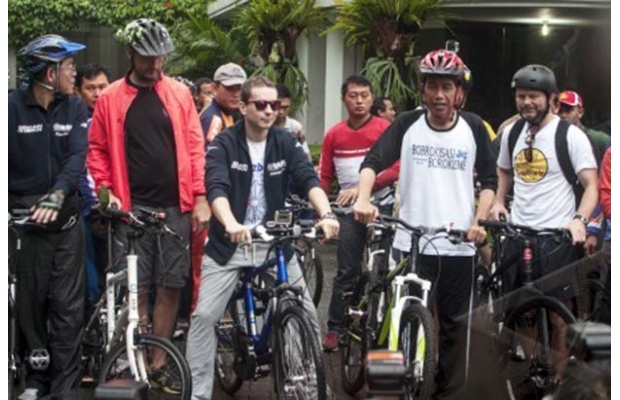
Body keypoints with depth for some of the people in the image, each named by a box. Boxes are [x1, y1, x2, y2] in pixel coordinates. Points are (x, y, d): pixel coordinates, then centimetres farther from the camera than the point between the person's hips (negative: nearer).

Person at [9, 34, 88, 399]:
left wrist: (56, 195, -29)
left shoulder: (75, 109, 0)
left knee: (68, 305, 0)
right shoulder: (13, 107, -7)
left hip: (65, 217, 1)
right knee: (31, 301, 8)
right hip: (24, 217, -1)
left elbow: (78, 156, -12)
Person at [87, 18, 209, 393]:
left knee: (170, 287, 5)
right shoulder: (111, 98, 2)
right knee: (135, 289, 0)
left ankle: (159, 363, 17)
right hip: (132, 207, -2)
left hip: (176, 207, 2)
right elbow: (98, 150, 6)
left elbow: (195, 146, 5)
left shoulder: (179, 93, 6)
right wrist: (106, 191, -7)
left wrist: (200, 197, -1)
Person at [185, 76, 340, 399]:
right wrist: (230, 224, -44)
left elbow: (309, 179, -14)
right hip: (228, 243, -2)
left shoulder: (285, 143, 0)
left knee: (308, 315, 0)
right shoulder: (224, 144, -9)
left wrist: (325, 214, -34)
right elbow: (216, 188, -24)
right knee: (204, 316, -10)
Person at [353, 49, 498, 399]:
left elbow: (489, 179, 5)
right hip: (412, 242, -1)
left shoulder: (473, 127, 1)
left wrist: (479, 220, -9)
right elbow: (374, 161, -9)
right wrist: (364, 199, -27)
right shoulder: (408, 124, -1)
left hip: (459, 245, 1)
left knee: (455, 324, 8)